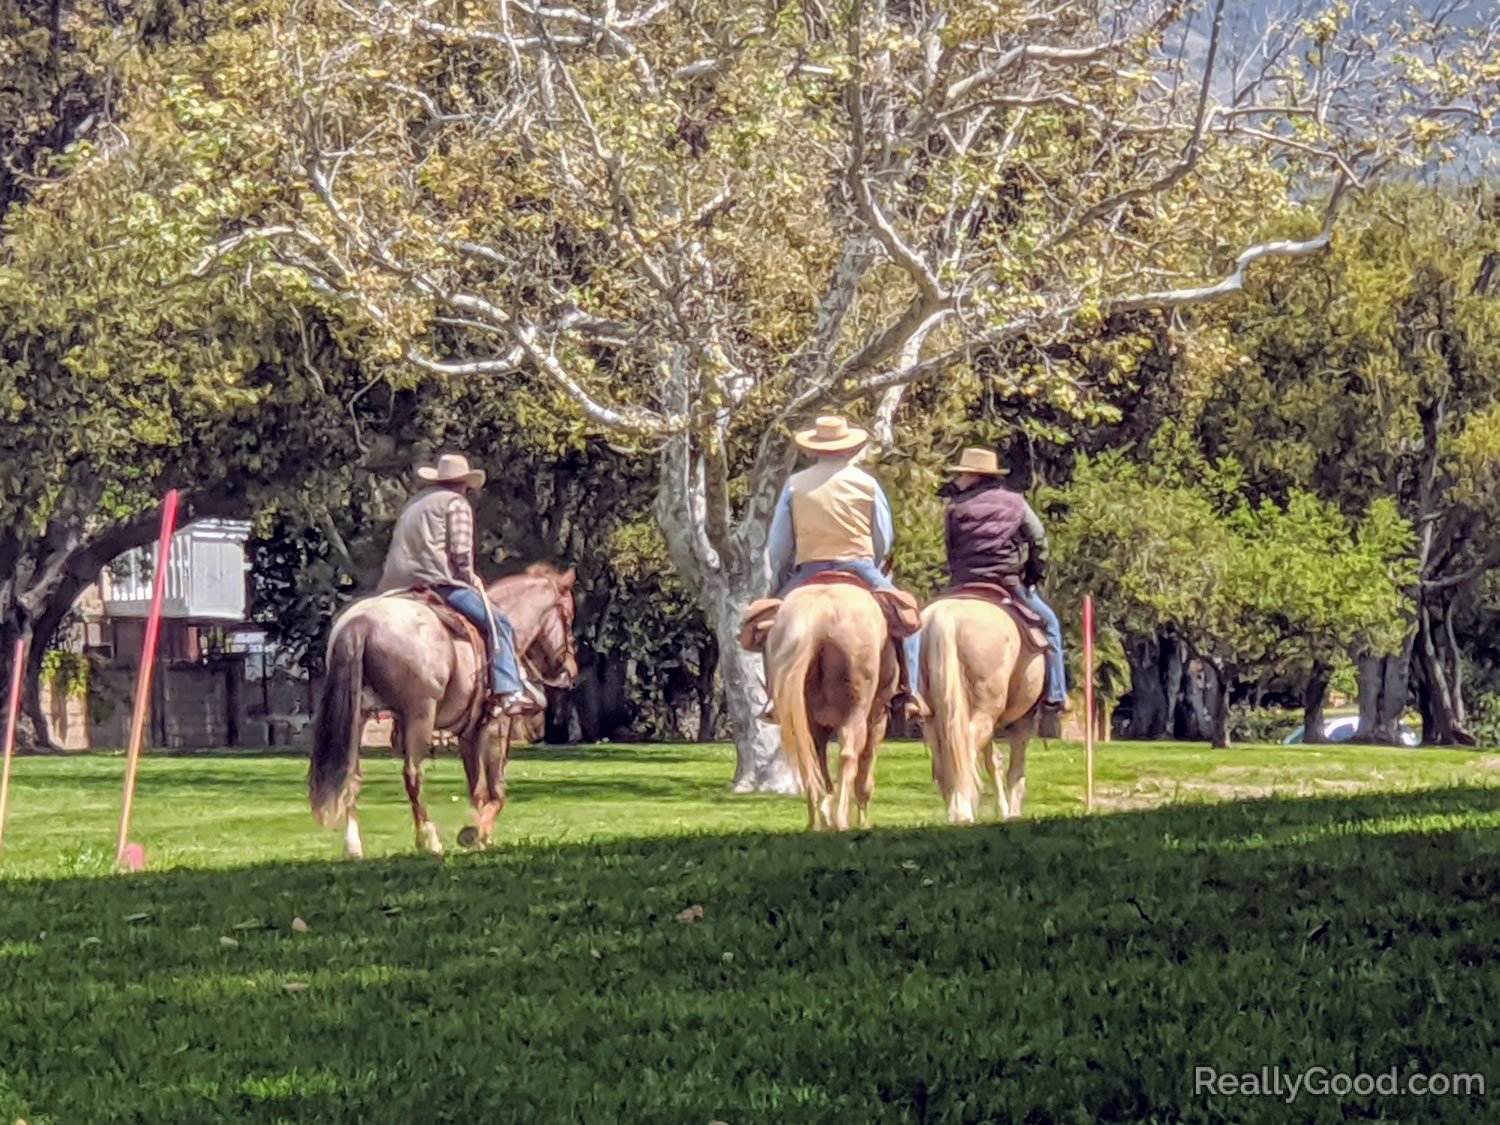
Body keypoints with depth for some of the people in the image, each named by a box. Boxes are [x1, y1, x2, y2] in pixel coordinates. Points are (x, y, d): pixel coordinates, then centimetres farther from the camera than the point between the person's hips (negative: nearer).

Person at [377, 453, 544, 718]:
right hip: (438, 581, -8)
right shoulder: (456, 503, 2)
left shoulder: (414, 503, 27)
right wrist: (469, 576, 7)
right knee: (497, 622, -6)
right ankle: (508, 691, -18)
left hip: (398, 584, 8)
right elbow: (460, 551, -10)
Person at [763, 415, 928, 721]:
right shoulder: (867, 483, 3)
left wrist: (779, 586, 19)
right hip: (859, 569, -1)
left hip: (809, 574, 1)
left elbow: (778, 547, 5)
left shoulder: (795, 485, 3)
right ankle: (907, 691, 0)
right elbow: (884, 540, 9)